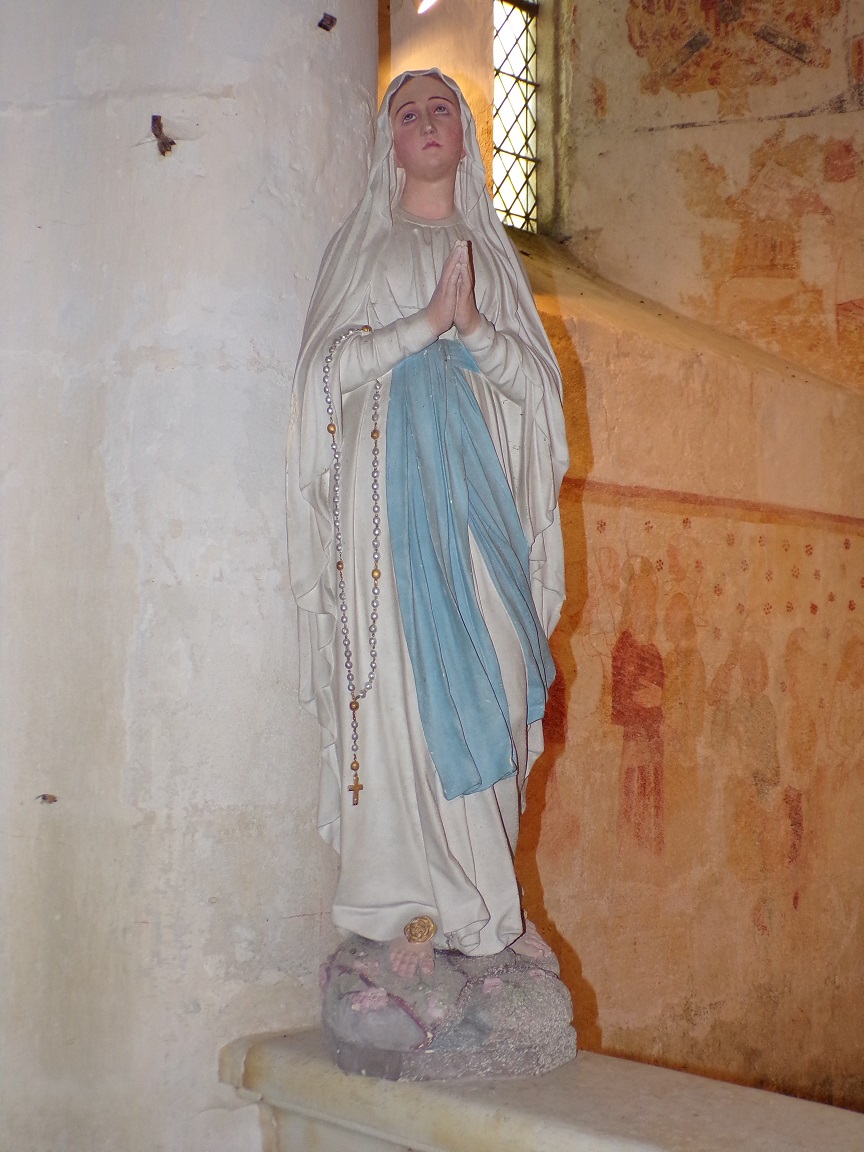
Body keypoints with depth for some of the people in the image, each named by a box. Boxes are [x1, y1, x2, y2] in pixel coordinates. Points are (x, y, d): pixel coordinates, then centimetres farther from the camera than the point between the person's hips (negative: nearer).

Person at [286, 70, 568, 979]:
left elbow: (535, 380, 9)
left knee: (486, 685, -4)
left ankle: (480, 898, 5)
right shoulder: (360, 243, 13)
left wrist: (472, 327, -9)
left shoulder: (491, 250, 19)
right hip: (389, 475, -2)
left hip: (477, 484, 2)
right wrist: (425, 321, -12)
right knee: (398, 684, -9)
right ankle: (410, 905, -3)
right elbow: (329, 366, -1)